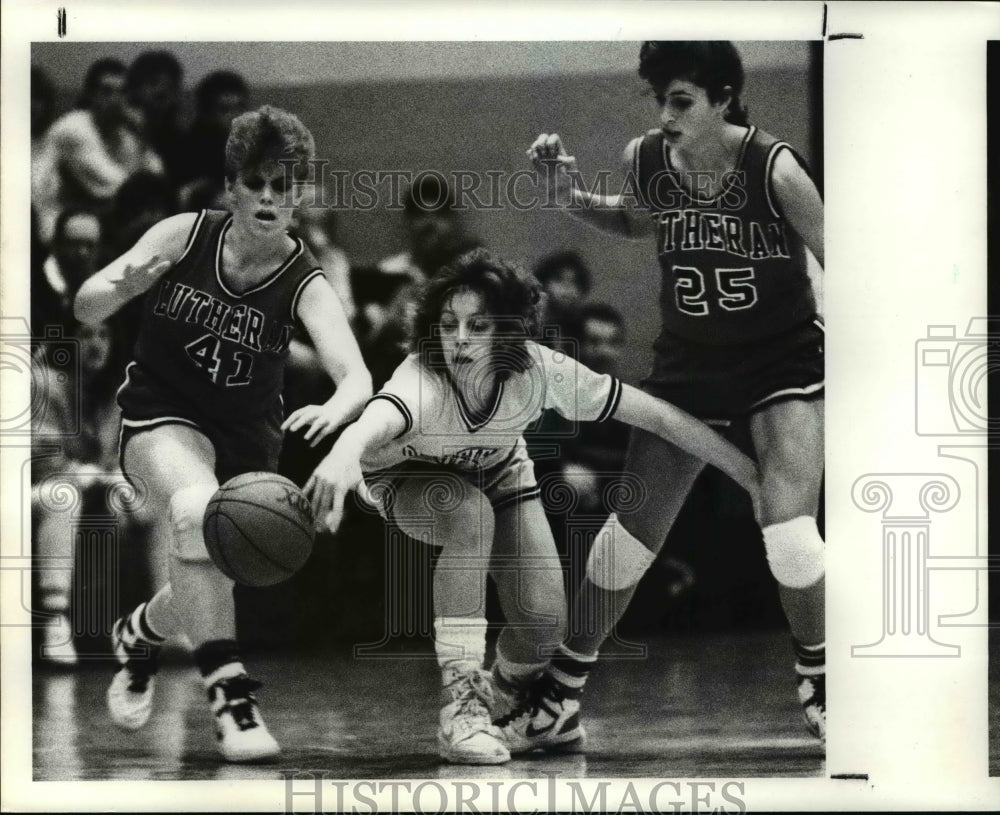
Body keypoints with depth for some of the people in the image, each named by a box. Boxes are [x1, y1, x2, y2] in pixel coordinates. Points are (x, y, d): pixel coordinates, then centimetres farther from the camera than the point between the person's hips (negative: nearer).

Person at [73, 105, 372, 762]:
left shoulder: (304, 284, -15)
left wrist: (335, 409, -53)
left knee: (209, 574, 3)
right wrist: (120, 289, -32)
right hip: (161, 416, -2)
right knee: (199, 510, -33)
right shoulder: (185, 236, -11)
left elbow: (357, 377, -29)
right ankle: (231, 696, -32)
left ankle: (138, 635, 40)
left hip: (247, 436, 2)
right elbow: (86, 308, -8)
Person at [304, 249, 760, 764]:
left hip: (499, 474, 3)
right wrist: (344, 456, -90)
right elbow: (378, 418, -67)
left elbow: (658, 417, -27)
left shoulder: (538, 371, -32)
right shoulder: (420, 380, -42)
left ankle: (508, 689, 27)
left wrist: (753, 475, -28)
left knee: (544, 622, -11)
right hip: (410, 478, -3)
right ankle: (461, 707, -29)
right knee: (472, 513, -37)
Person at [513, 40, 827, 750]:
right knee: (632, 532, 5)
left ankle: (820, 688, 5)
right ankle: (561, 693, 20)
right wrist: (573, 199, -3)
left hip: (784, 359, -3)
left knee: (787, 526, -19)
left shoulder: (774, 168, -23)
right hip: (688, 363, 3)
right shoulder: (645, 160, -12)